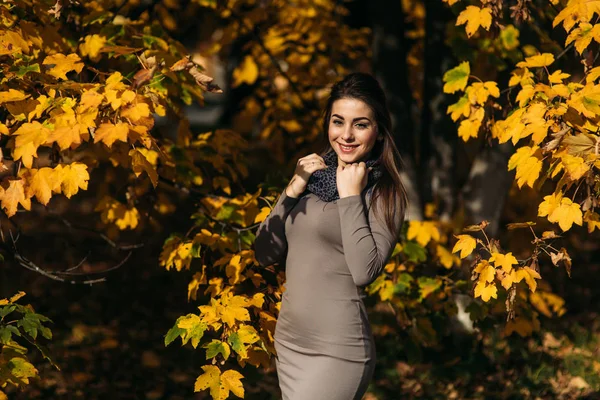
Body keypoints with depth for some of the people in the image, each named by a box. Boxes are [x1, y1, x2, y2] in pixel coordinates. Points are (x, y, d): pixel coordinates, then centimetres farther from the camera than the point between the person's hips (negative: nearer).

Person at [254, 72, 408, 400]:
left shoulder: (384, 192, -5)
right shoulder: (315, 175, 9)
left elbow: (364, 271, -19)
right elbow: (265, 254, 7)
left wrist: (350, 196, -14)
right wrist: (293, 190, -4)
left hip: (336, 351, -6)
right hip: (288, 343, 6)